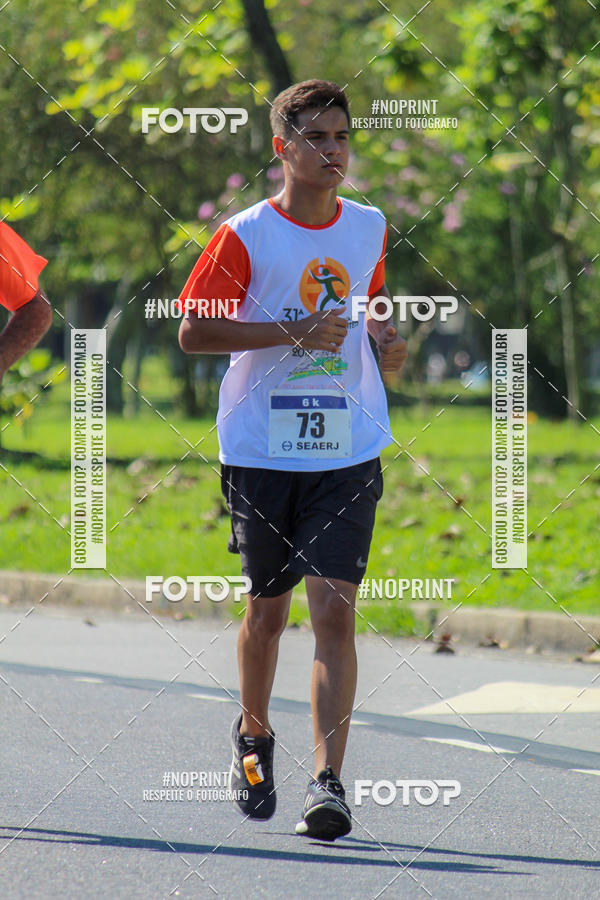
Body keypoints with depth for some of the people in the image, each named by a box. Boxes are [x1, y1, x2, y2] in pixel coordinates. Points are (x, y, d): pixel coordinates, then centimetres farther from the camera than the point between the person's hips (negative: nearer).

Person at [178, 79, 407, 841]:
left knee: (334, 610, -11)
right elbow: (191, 331, -9)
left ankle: (327, 781, -15)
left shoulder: (368, 228, 7)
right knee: (267, 606, 12)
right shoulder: (245, 235, -6)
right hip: (261, 452, -2)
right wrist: (292, 333, -18)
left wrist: (385, 340, 3)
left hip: (347, 454, 2)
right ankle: (254, 733, 39)